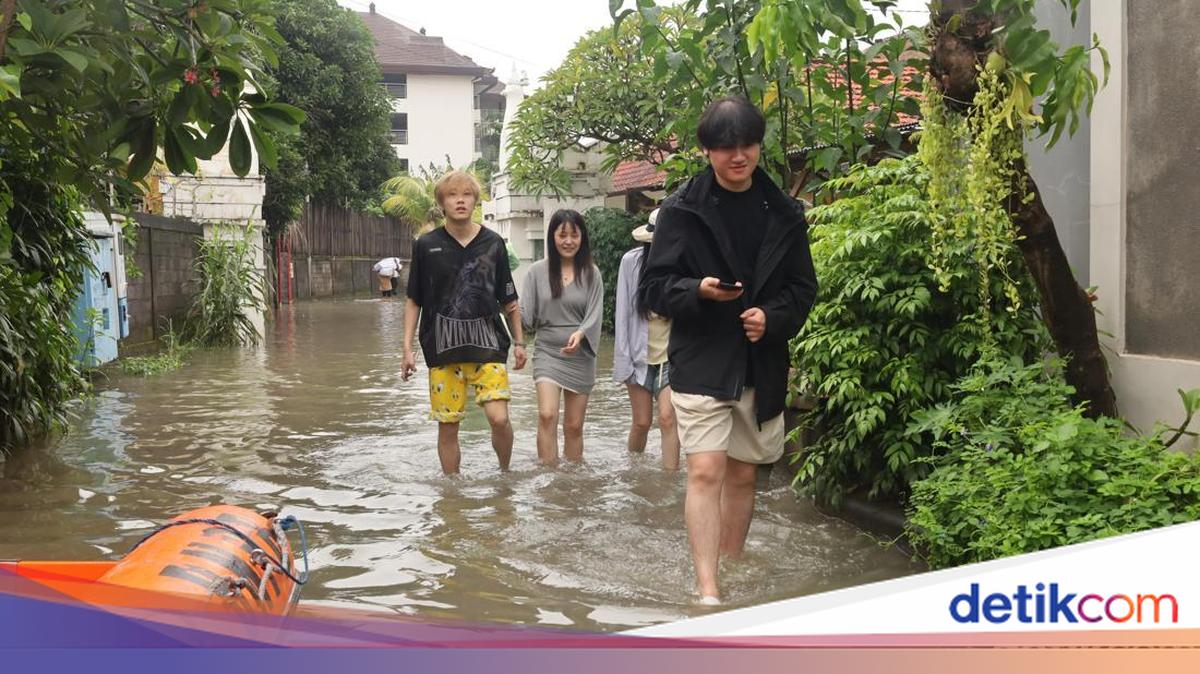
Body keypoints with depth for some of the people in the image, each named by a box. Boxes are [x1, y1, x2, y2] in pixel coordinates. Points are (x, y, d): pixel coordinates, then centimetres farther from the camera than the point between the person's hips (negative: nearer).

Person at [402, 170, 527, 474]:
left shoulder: (493, 243, 4)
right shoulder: (426, 245, 2)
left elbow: (509, 300, 11)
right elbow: (413, 301, 8)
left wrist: (519, 342, 10)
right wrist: (407, 348, 2)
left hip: (487, 343, 0)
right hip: (442, 346, 0)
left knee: (499, 418, -12)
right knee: (447, 426, 4)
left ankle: (505, 472, 16)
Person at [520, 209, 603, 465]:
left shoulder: (591, 274, 1)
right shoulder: (538, 271, 2)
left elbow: (595, 314, -5)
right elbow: (525, 313, -1)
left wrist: (580, 334, -25)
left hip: (580, 355, 1)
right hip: (547, 352, -1)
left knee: (574, 425, 8)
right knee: (547, 415, -18)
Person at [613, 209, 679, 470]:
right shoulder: (632, 261, -7)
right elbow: (623, 314, -3)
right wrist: (624, 360, -5)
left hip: (672, 356, -1)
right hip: (640, 355, 1)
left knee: (668, 418, -11)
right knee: (642, 422, 8)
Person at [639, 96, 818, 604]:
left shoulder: (784, 214, 6)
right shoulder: (682, 210, -3)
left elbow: (803, 288, 11)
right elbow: (655, 286, -3)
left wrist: (773, 318, -9)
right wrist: (699, 291, -23)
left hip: (760, 365, 4)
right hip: (700, 362, -4)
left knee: (743, 474, 13)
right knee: (706, 471, -11)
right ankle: (707, 591, -10)